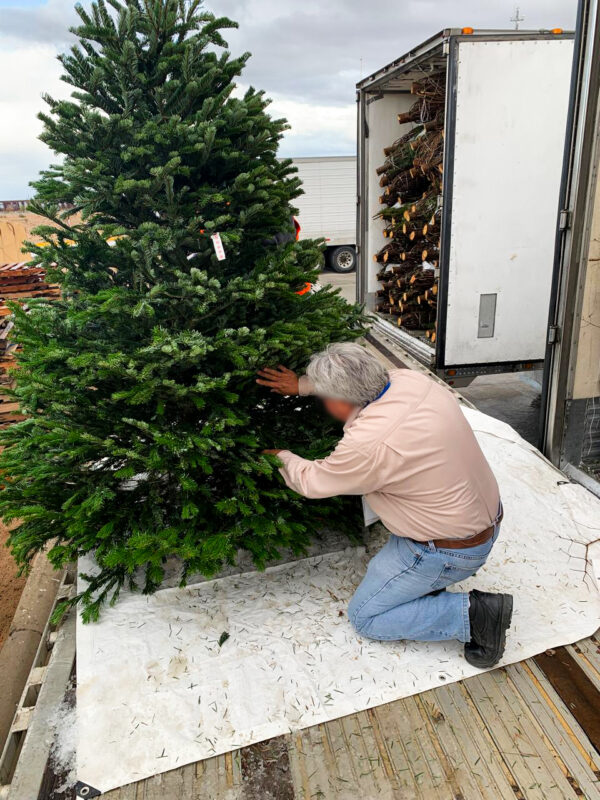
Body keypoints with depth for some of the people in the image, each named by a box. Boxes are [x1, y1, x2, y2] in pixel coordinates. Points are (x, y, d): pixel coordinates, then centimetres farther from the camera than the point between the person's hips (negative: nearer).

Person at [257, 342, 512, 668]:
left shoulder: (367, 445, -31)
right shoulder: (408, 379, -10)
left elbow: (311, 482, -11)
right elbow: (356, 382, 13)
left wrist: (280, 455, 9)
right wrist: (301, 385, 16)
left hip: (452, 551, -8)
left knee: (364, 616, 9)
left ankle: (472, 613, -1)